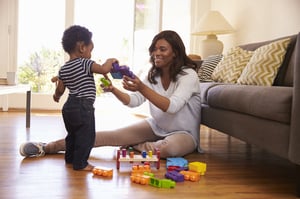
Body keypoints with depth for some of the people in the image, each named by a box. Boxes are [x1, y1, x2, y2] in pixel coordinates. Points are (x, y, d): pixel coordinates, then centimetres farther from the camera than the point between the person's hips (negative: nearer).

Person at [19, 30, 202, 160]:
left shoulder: (188, 75, -17)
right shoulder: (153, 74, 3)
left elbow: (172, 107, -31)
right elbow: (134, 101, -3)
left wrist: (141, 88, -40)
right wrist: (114, 90, -23)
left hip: (183, 133, -4)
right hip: (155, 126, 5)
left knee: (168, 148, -41)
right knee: (111, 136, -14)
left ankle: (133, 145, -11)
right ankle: (48, 147, -17)